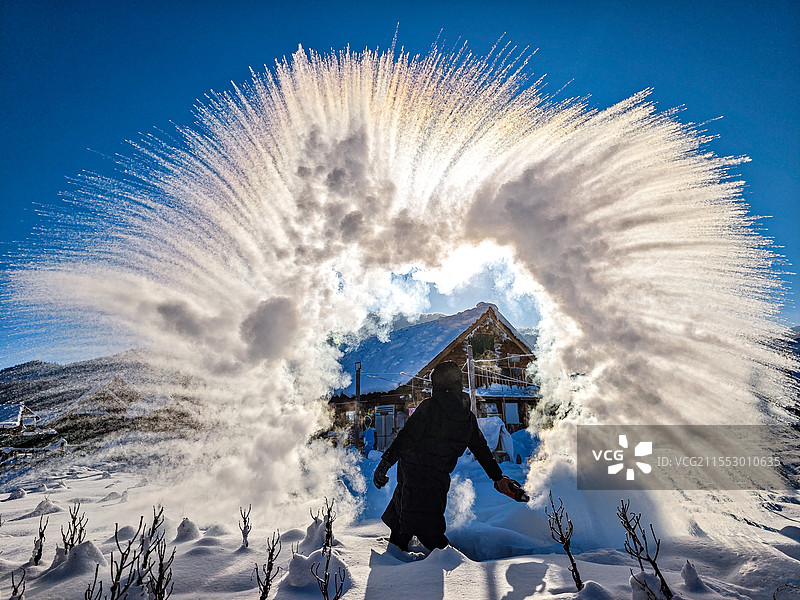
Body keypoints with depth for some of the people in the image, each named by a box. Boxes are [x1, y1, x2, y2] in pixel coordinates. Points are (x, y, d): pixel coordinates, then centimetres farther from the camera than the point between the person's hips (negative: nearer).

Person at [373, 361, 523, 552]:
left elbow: (406, 436, -14)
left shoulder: (429, 406, -9)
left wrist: (386, 462, -9)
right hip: (438, 478, 4)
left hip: (412, 471, -3)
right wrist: (498, 478, 28)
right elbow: (482, 450, 16)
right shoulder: (469, 417, 7)